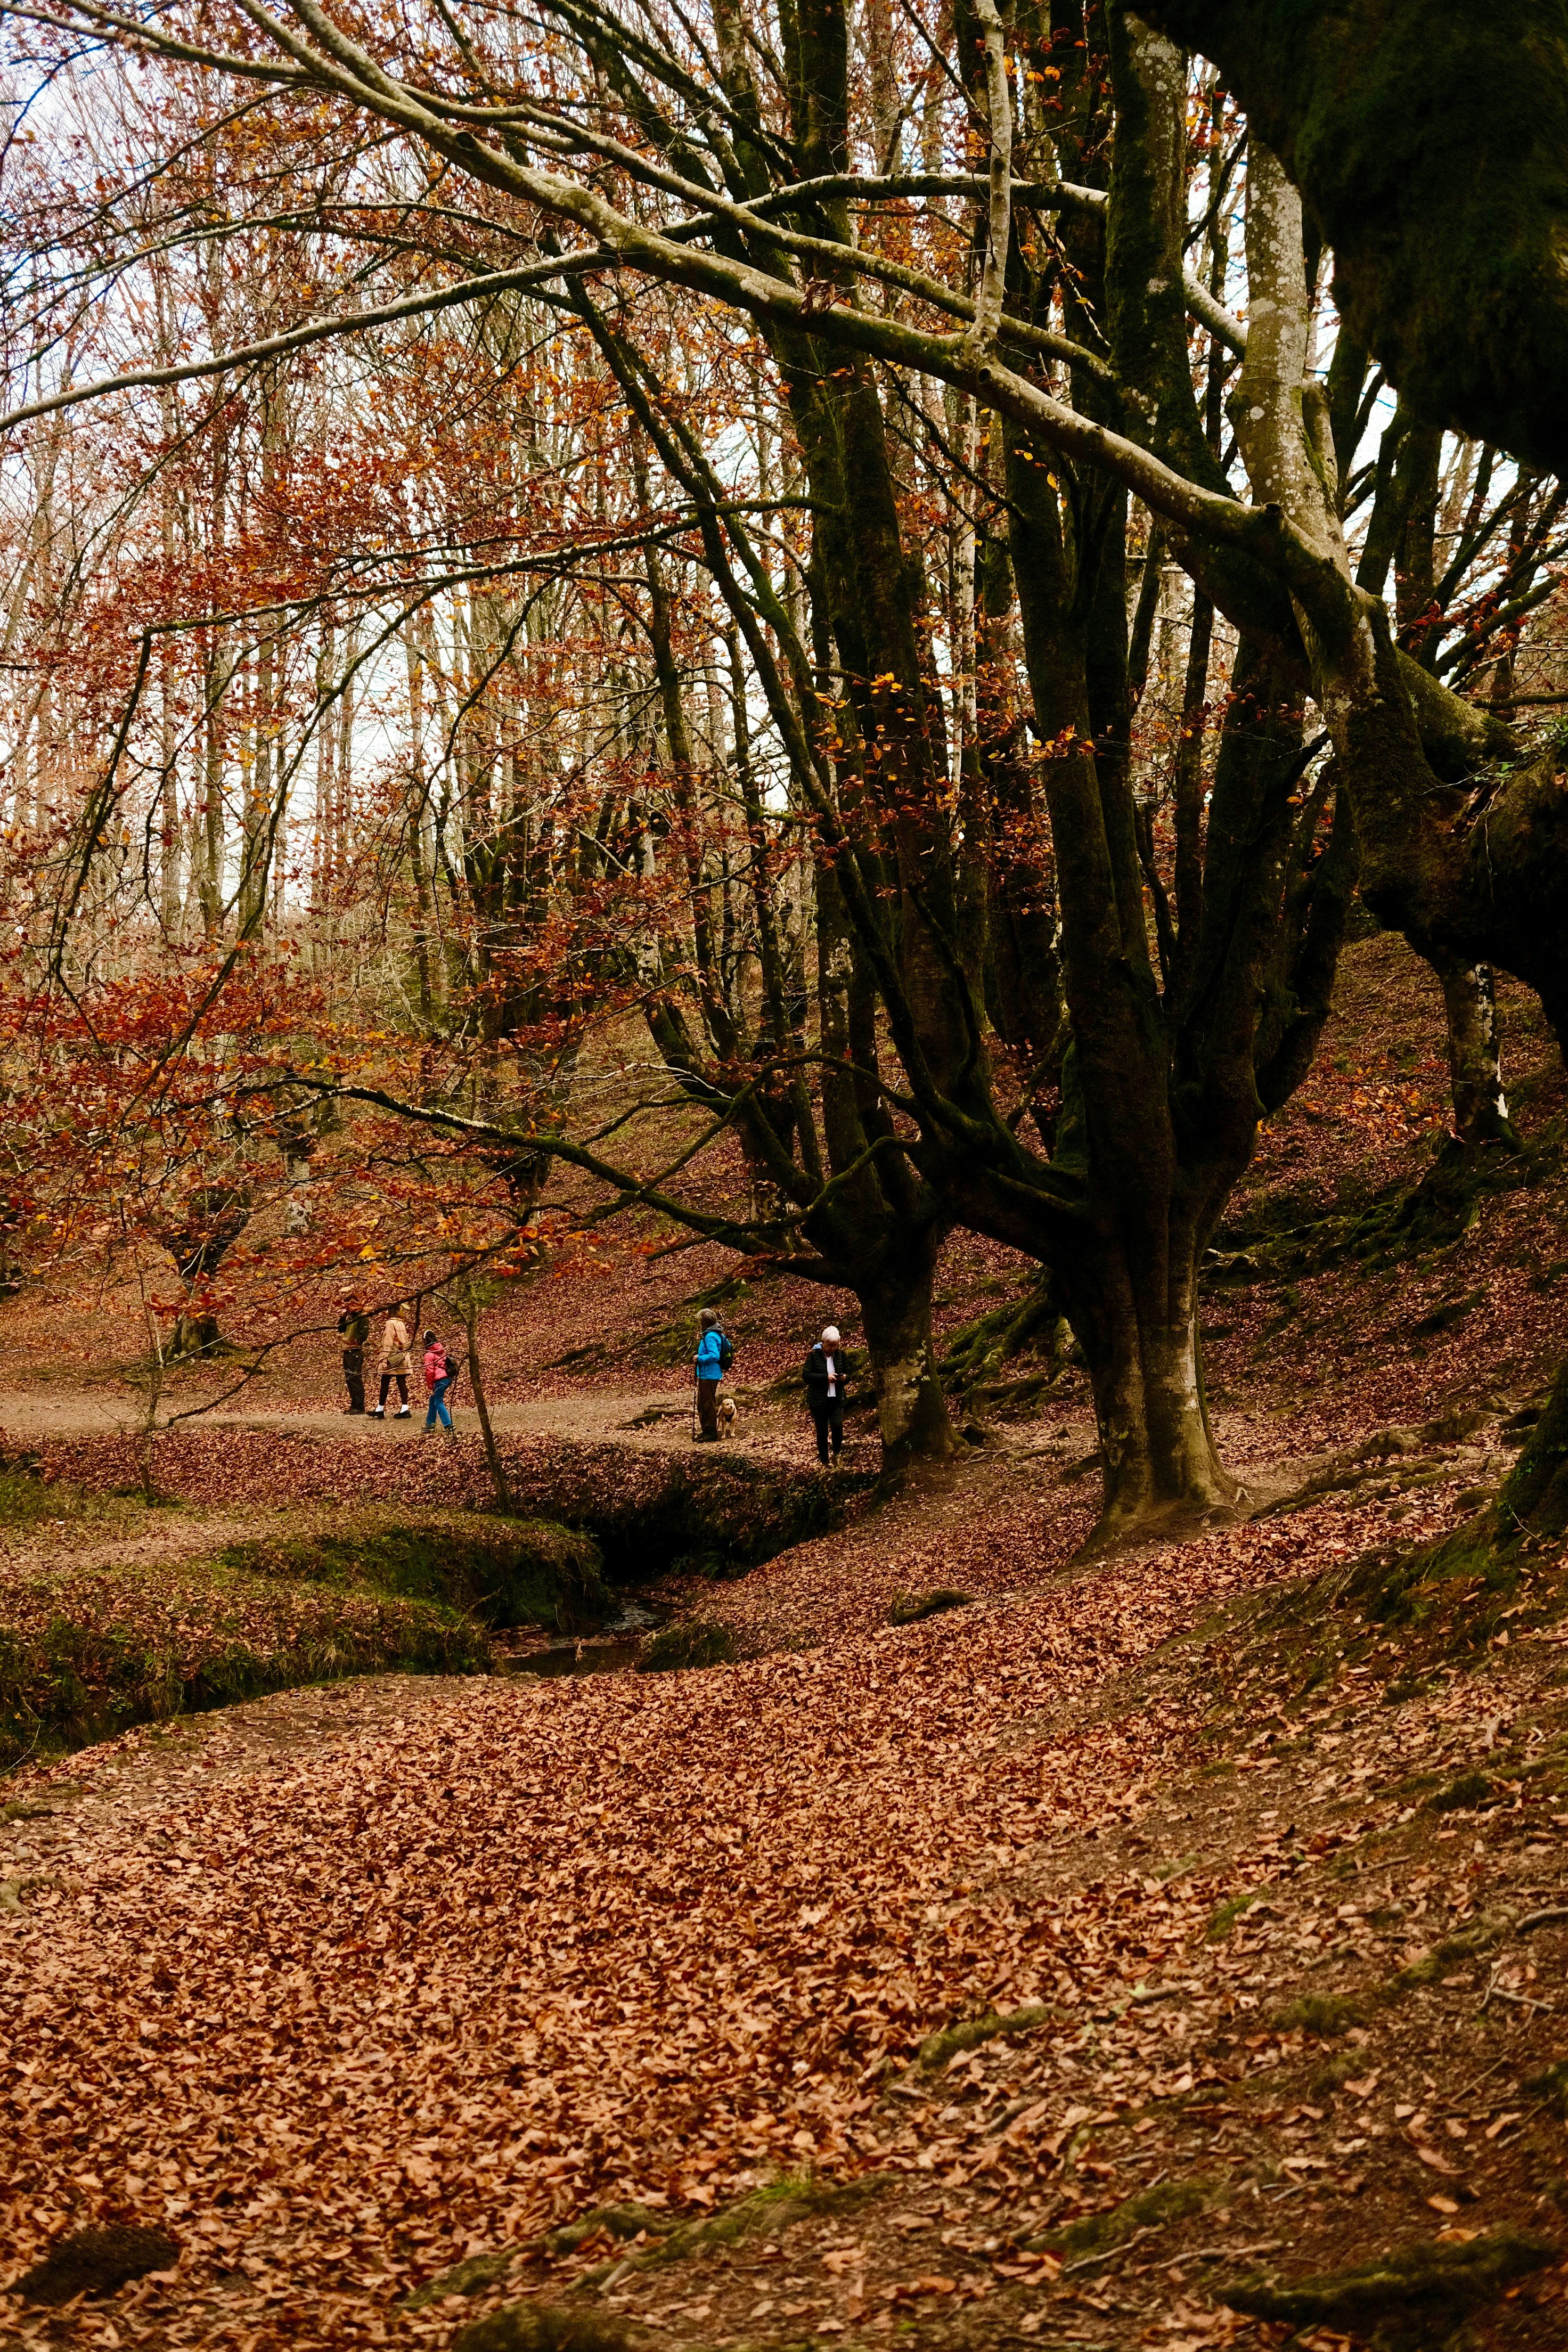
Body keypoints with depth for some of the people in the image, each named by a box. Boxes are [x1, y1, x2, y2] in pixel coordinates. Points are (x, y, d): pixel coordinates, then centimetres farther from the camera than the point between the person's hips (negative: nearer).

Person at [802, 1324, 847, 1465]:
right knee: (822, 1431, 3)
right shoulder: (814, 1355, -8)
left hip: (836, 1399, 2)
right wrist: (826, 1378, -24)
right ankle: (823, 1459, 19)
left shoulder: (840, 1355, 2)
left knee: (838, 1426, -14)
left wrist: (844, 1377, -10)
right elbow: (806, 1376, -14)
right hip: (818, 1400, -2)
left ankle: (837, 1453, 12)